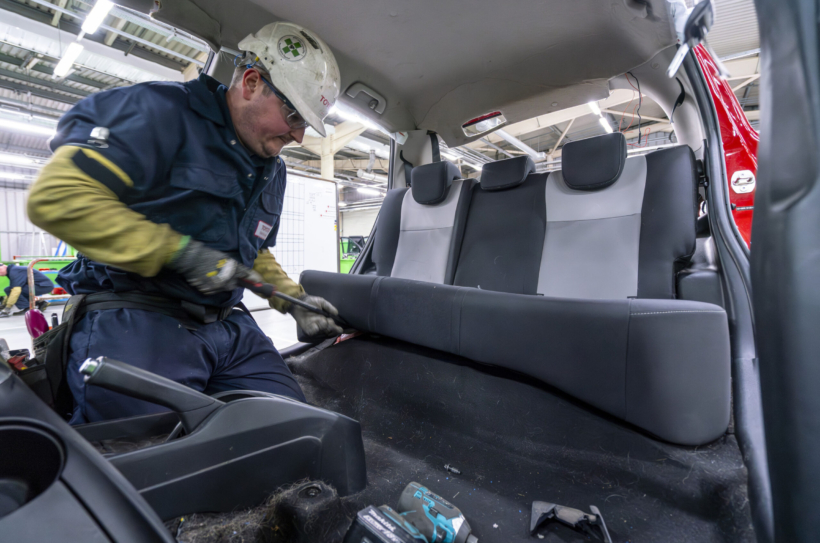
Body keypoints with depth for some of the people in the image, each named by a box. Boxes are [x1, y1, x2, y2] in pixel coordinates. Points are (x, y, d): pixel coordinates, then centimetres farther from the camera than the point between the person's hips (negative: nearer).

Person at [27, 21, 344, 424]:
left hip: (226, 325, 7)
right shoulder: (162, 111, -9)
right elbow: (56, 197, -18)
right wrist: (180, 251, -20)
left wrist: (293, 298, 11)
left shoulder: (273, 171, 16)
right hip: (134, 320, -6)